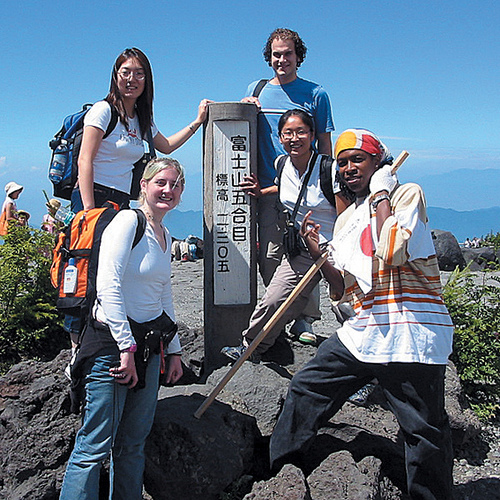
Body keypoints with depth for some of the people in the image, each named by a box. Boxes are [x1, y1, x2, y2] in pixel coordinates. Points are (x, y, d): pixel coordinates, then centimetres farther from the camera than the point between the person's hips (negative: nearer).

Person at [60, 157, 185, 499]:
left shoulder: (165, 236, 14)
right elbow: (108, 286, -19)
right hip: (112, 342, -8)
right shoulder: (129, 221, -11)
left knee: (133, 441, 14)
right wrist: (126, 348, -20)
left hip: (148, 344, 8)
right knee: (95, 446, -4)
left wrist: (174, 351, 19)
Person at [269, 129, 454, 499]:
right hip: (362, 333, 7)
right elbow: (342, 291, 16)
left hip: (411, 336, -7)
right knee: (306, 390, 10)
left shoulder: (408, 193, -2)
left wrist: (381, 195, -9)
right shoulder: (345, 219, 18)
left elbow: (391, 251, -22)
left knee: (425, 431, 0)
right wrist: (318, 254, 0)